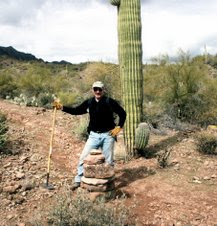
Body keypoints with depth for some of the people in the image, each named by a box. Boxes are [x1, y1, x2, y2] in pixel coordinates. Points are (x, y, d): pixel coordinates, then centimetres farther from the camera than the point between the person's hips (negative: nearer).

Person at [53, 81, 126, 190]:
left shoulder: (110, 102, -7)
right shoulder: (89, 102, 3)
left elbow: (122, 113, -1)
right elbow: (76, 111, 6)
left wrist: (118, 127, -7)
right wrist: (62, 107, -4)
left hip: (108, 135, -2)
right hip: (94, 135, 3)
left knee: (108, 160, 7)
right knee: (84, 158, 2)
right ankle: (78, 180, 16)